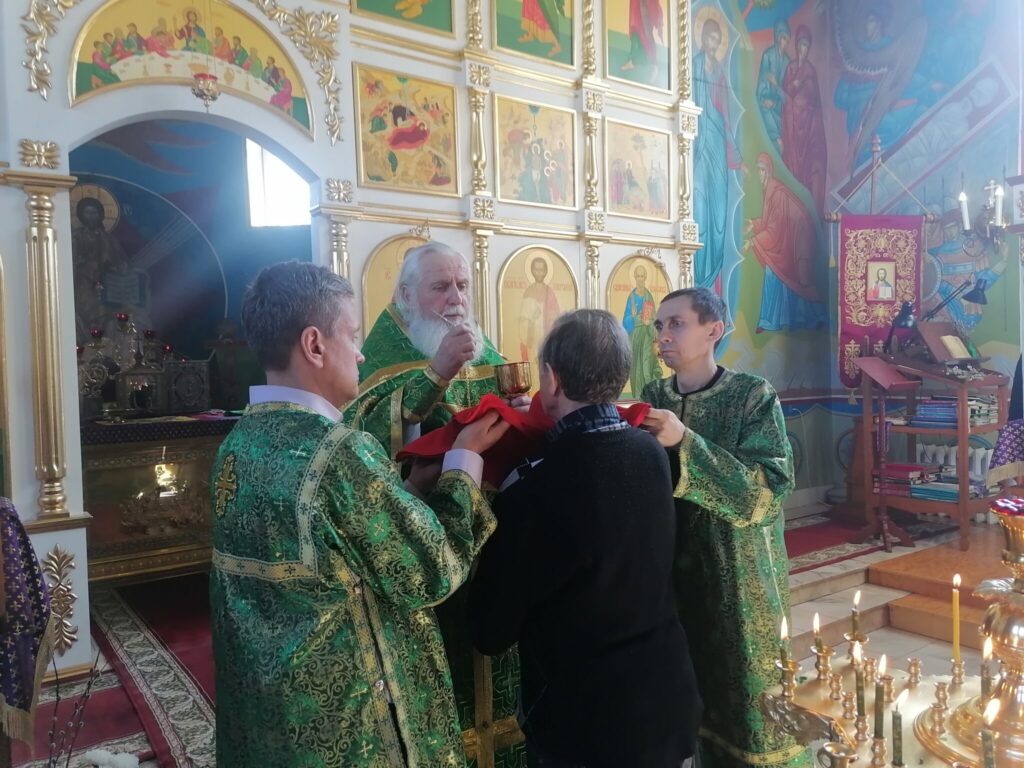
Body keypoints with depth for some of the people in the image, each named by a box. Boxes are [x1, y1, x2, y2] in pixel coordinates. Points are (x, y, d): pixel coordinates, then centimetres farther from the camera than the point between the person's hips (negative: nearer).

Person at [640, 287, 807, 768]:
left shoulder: (753, 397, -10)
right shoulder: (652, 399, 2)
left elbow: (766, 492, -20)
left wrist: (684, 443, -28)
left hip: (739, 582, -3)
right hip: (670, 577, 4)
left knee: (743, 700, 11)